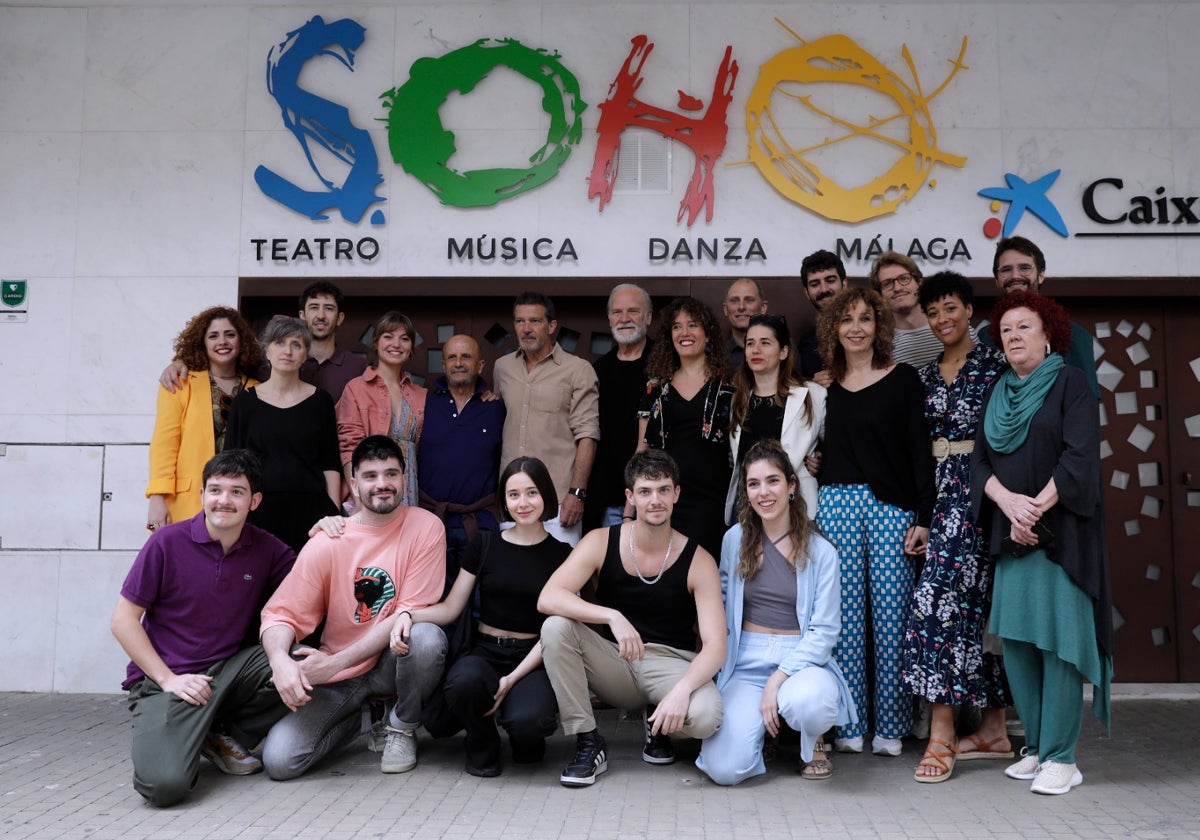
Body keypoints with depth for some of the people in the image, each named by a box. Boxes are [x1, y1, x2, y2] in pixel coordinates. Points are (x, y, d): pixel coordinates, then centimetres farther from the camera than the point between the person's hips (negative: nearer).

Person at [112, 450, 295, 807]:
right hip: (163, 680, -4)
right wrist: (168, 679, -12)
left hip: (231, 668, 4)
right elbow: (123, 619, -5)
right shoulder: (167, 542, -9)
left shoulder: (265, 548, 1)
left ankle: (227, 737, 1)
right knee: (165, 784, -28)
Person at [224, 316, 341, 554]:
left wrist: (335, 513, 1)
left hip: (311, 508, 0)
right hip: (259, 509, 0)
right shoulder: (245, 401, 7)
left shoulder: (320, 401, 7)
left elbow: (330, 465, 7)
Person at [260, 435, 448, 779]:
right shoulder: (326, 543, -8)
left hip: (393, 661, -1)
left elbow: (412, 611, -14)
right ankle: (360, 719, 15)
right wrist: (280, 660, -34)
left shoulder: (425, 527, -11)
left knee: (427, 636, -34)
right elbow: (281, 614, -10)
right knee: (279, 760, -16)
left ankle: (402, 727, -3)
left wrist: (336, 662, -20)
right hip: (338, 680, 1)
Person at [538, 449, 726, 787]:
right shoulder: (601, 542, -7)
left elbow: (715, 645, -16)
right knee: (556, 627, -25)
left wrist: (682, 689, -35)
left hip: (671, 663, -1)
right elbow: (547, 598, -21)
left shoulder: (698, 561, -9)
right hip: (613, 663, 1)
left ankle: (658, 725, 6)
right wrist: (612, 617, -35)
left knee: (706, 715, -33)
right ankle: (588, 743, -12)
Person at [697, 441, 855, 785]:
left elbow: (824, 631, -6)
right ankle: (753, 720, 16)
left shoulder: (820, 551, -2)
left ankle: (813, 744, 1)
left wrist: (777, 679, -17)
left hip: (803, 660, -1)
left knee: (807, 701, -39)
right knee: (725, 769, -21)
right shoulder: (735, 540, 5)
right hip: (746, 663, 1)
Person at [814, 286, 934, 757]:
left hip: (891, 506, -2)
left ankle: (890, 728, 11)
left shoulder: (903, 379, 2)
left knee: (891, 617, 0)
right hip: (837, 504, 2)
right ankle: (849, 727, 13)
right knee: (845, 617, 4)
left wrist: (923, 518, -7)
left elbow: (920, 451, -2)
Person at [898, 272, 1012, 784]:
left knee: (942, 592, -15)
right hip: (938, 490, 6)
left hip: (979, 488, -6)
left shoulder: (994, 364, -2)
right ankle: (994, 731, 16)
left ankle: (941, 734, -10)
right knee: (976, 602, 9)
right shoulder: (925, 376, 16)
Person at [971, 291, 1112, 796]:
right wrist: (1009, 501, -10)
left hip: (1061, 532, -5)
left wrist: (1037, 509, -15)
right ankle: (1036, 747, 16)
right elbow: (980, 460, 8)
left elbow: (1081, 457, -10)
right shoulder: (998, 393, 15)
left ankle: (1061, 757, 1)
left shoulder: (1070, 383, 0)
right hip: (1009, 534, 5)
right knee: (1016, 641, 5)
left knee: (1059, 639, -6)